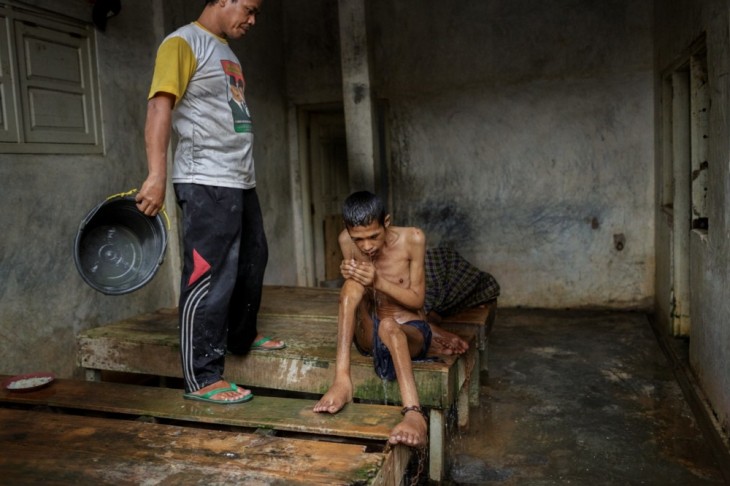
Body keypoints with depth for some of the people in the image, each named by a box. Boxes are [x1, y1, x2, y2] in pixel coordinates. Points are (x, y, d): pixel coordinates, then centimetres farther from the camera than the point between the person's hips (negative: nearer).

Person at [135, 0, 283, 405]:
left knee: (251, 263, 19)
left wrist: (240, 174, 17)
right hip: (207, 184, -9)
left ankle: (241, 337, 38)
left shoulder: (227, 52, 20)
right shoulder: (183, 43, -7)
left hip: (240, 181, 10)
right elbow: (160, 105, -19)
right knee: (211, 278, -7)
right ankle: (201, 379, 4)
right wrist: (156, 175, -29)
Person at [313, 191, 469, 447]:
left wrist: (379, 282, -25)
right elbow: (350, 298, 3)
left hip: (410, 330, -3)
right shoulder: (346, 241, -5)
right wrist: (348, 276, -20)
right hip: (369, 336, 3)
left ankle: (414, 414, -54)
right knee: (352, 286, -28)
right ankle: (341, 380, -35)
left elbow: (417, 300, -10)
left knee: (389, 327, -40)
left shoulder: (412, 239, -13)